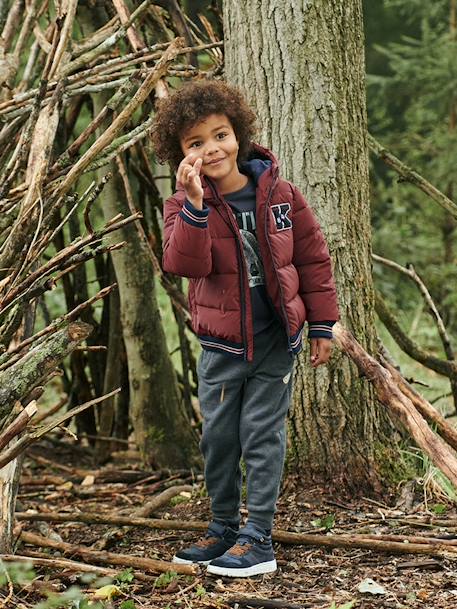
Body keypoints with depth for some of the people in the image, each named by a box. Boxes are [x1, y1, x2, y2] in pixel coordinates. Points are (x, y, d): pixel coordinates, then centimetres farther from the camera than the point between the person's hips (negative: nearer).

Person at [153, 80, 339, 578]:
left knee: (262, 434, 0)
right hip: (221, 344, 1)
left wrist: (322, 325, 5)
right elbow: (185, 263, -23)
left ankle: (259, 538, 6)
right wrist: (195, 205, -35)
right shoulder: (184, 205, -6)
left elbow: (312, 256, 4)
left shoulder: (278, 194, -4)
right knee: (218, 436, 8)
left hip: (276, 341, -1)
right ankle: (223, 527, 25)